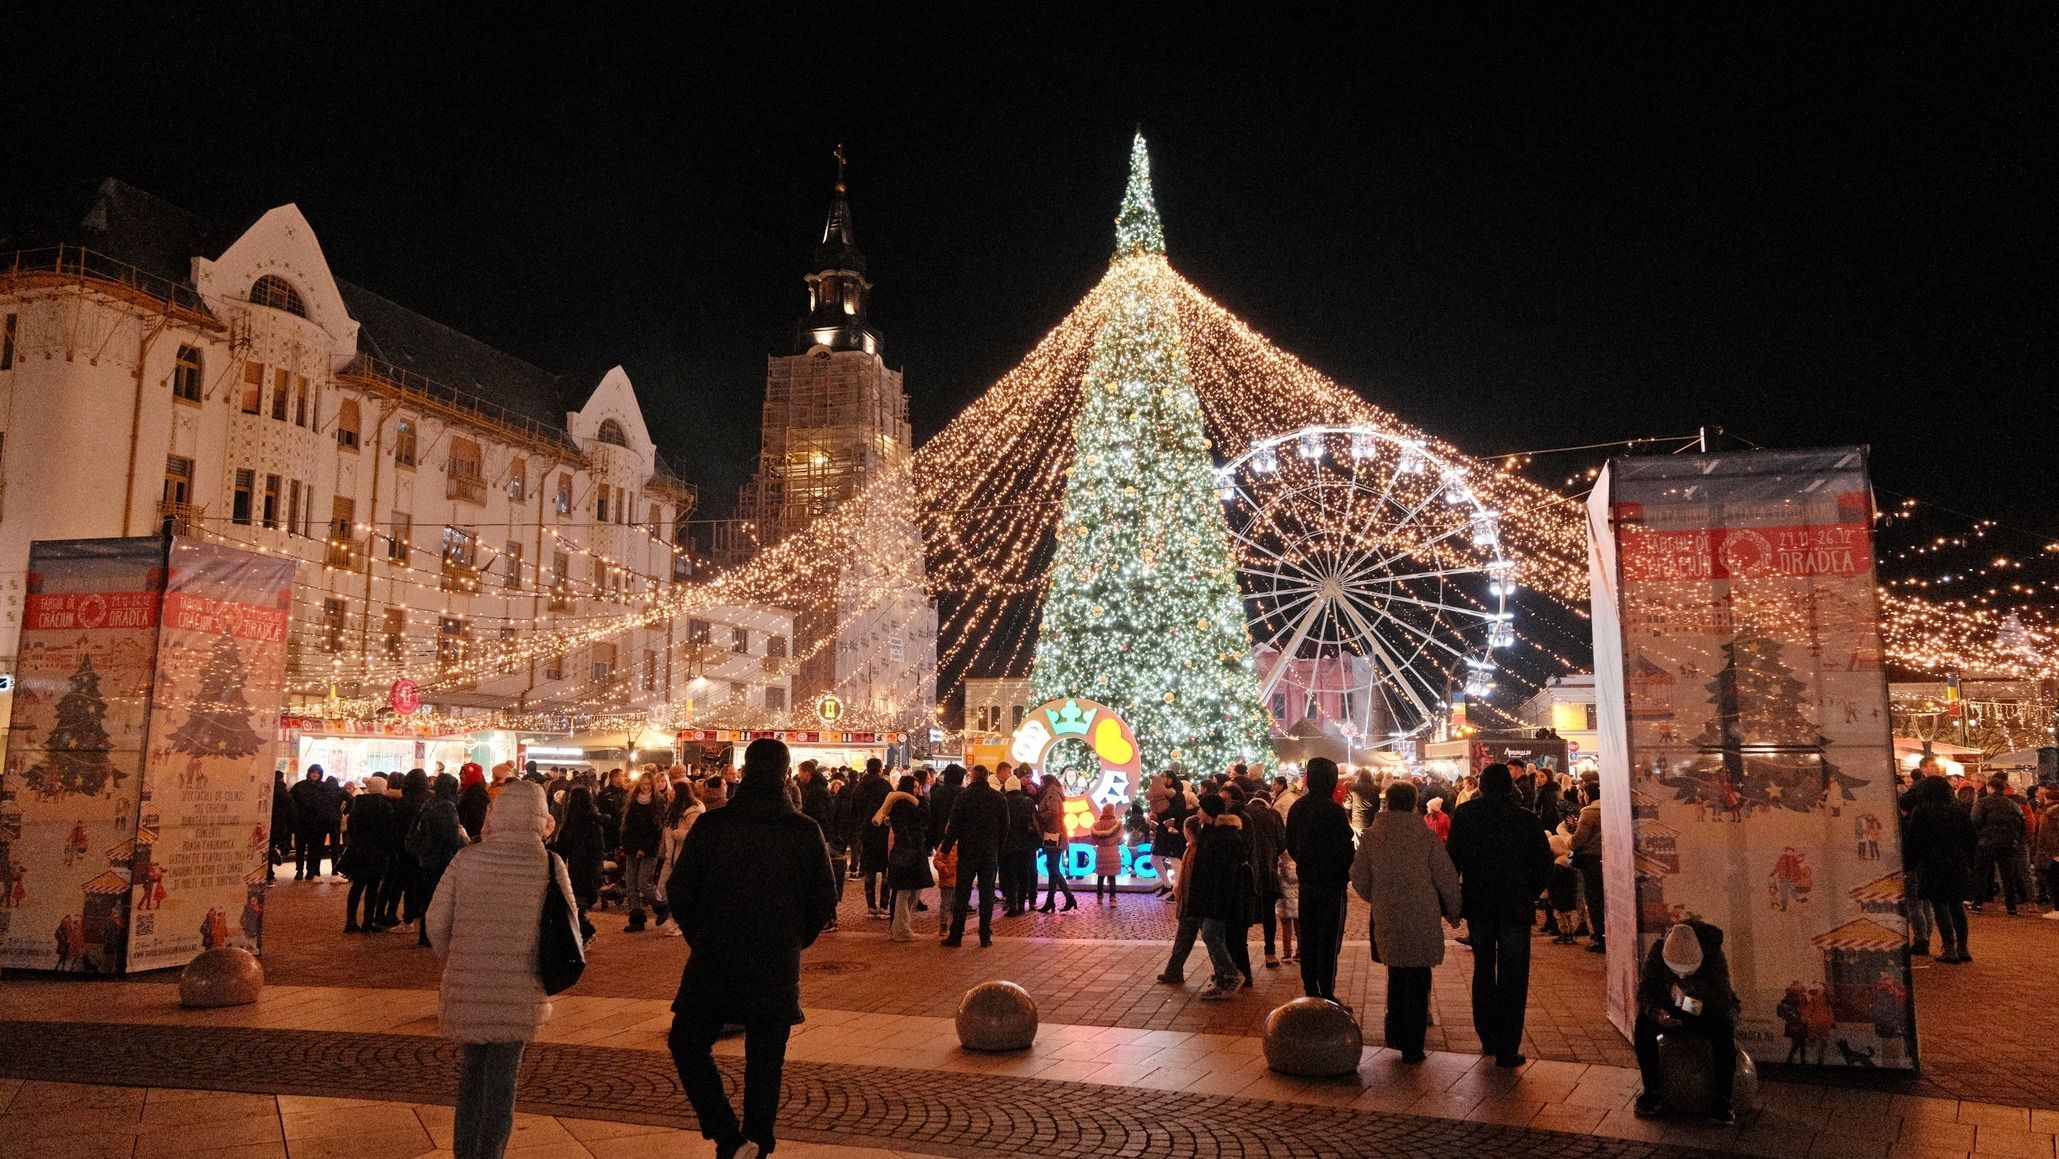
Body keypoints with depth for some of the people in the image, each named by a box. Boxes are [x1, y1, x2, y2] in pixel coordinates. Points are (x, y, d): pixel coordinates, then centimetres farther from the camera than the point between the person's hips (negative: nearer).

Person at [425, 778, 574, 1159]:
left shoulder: (466, 859, -7)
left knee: (473, 1065, 22)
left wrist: (452, 959, 16)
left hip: (467, 986, 2)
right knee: (502, 1075, 10)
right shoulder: (551, 866, -9)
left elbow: (436, 922, -3)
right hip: (520, 992, -2)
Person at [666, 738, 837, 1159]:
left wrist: (700, 938, 11)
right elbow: (825, 903, 0)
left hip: (713, 962, -1)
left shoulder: (710, 825, -8)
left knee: (687, 1045, 14)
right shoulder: (806, 831, -5)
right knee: (765, 1062, 13)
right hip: (777, 969, 1)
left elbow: (678, 892, -5)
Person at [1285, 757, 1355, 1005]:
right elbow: (1345, 848, -15)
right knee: (1329, 940, 0)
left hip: (1307, 881, 6)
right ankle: (1327, 994, 1)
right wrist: (1345, 871, 3)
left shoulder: (1297, 808, 3)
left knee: (1308, 938, 13)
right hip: (1332, 882, -6)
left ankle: (1310, 991, 19)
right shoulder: (1333, 810, -18)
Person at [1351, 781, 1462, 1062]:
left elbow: (1359, 879, 3)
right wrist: (1453, 912, 11)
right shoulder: (1426, 835, -9)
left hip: (1387, 918, 3)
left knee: (1396, 976, 20)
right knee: (1418, 981, 7)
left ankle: (1395, 1035, 26)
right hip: (1422, 918, -2)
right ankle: (1412, 1047, 9)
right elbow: (1447, 878, -5)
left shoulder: (1370, 836, -2)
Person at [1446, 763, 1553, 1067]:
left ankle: (1488, 1038, 25)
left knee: (1483, 971, 20)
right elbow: (1544, 865, -7)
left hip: (1477, 905, 2)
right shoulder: (1525, 819, -10)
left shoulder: (1464, 814, -5)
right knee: (1512, 978, 6)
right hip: (1515, 905, -2)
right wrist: (1530, 893, 10)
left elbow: (1452, 859, -3)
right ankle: (1507, 1049, 5)